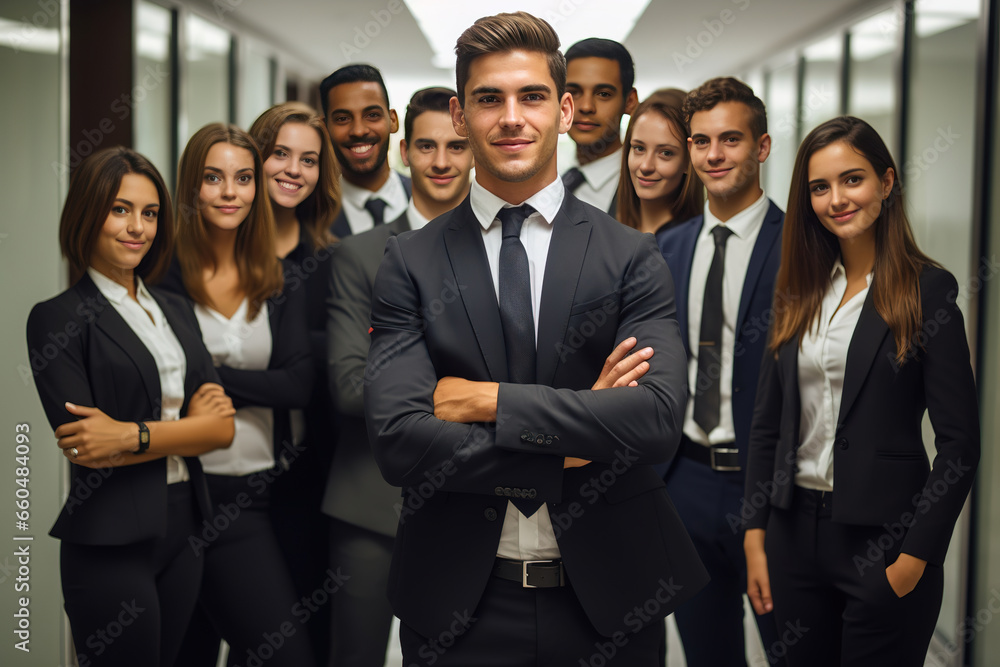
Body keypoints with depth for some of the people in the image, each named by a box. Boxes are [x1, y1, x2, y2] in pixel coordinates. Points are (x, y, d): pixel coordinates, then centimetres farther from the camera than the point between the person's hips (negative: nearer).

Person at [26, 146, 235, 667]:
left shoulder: (173, 310, 14)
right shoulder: (57, 317, -6)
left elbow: (221, 427, 4)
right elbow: (79, 442, -14)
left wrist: (133, 436, -12)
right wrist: (192, 426, -11)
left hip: (182, 527, 6)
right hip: (110, 543, -6)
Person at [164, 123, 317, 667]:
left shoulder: (279, 281, 8)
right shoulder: (162, 275, -3)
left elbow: (301, 383, -3)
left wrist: (210, 378, -10)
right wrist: (259, 384, -11)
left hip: (257, 495, 3)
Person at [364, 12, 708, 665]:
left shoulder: (631, 256, -2)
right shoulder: (410, 262, -1)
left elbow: (659, 420, -16)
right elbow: (398, 440, -13)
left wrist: (487, 399, -16)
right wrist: (576, 449, -14)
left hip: (608, 603, 1)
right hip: (461, 607, 0)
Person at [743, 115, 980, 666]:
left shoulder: (927, 289, -8)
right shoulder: (800, 292, 7)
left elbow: (960, 441, -10)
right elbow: (767, 422, 10)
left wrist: (915, 557, -13)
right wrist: (755, 535, 4)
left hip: (882, 536, -5)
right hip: (796, 529, 5)